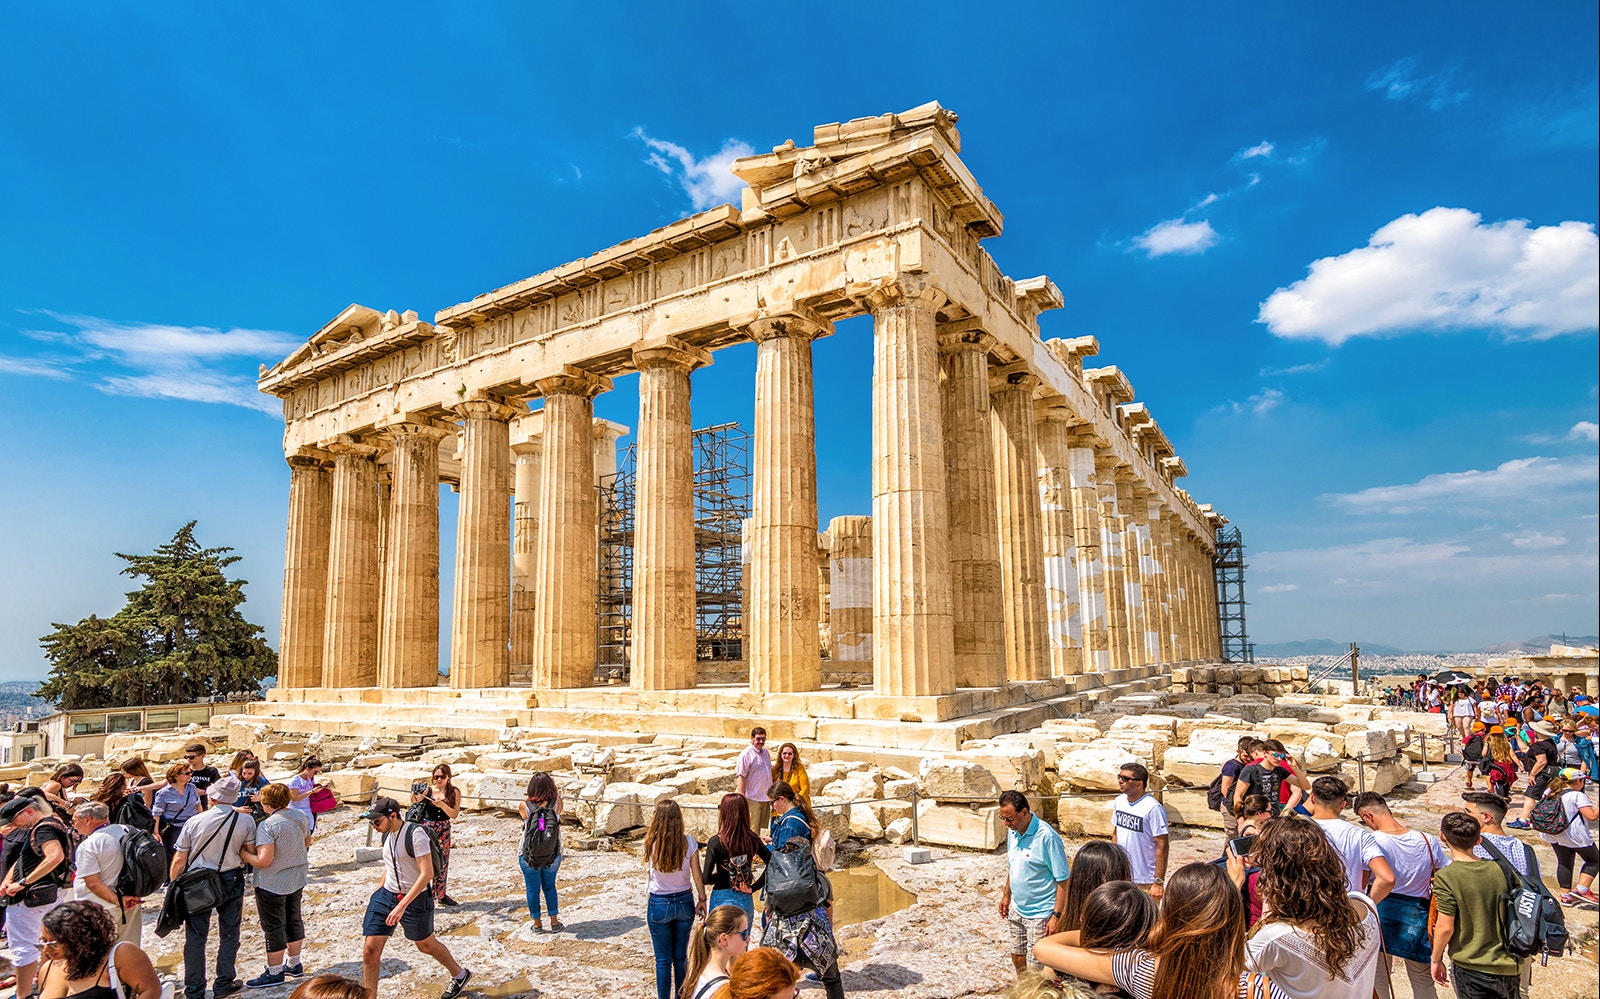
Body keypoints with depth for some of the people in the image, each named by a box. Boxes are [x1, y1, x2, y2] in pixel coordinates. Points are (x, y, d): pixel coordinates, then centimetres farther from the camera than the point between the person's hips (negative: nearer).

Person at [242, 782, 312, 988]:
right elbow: (307, 843, 12)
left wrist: (243, 852, -12)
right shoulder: (300, 816, -1)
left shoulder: (267, 826, -24)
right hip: (297, 880, 8)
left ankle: (274, 972, 17)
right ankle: (293, 964, 33)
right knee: (294, 920, 19)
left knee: (273, 927, 6)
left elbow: (263, 860, -27)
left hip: (272, 884, -7)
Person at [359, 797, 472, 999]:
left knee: (426, 945, 13)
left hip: (415, 899, -6)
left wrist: (402, 905, -30)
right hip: (386, 896, 6)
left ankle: (460, 974, 38)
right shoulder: (387, 834, 3)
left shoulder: (415, 834, -22)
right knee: (370, 950, -3)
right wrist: (379, 891, 18)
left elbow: (427, 873, -26)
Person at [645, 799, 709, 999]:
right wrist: (702, 899, 6)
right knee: (681, 957, 18)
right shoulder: (688, 842, -12)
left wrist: (653, 827, 7)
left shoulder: (651, 843, -17)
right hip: (684, 902, 2)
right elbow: (697, 875, -5)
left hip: (659, 904, -2)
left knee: (663, 960, 11)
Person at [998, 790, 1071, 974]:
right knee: (1017, 957, 20)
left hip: (1040, 914, -7)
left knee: (1035, 968, 0)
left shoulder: (1047, 837, -24)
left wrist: (1057, 916, -20)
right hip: (1017, 909, 7)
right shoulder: (1013, 831, -1)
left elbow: (1063, 880, -20)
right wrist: (1007, 895, 17)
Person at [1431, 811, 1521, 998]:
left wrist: (1436, 960, -1)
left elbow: (1445, 927, -16)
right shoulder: (1499, 869, -3)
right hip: (1509, 967, 5)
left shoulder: (1445, 877, -18)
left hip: (1471, 968, -5)